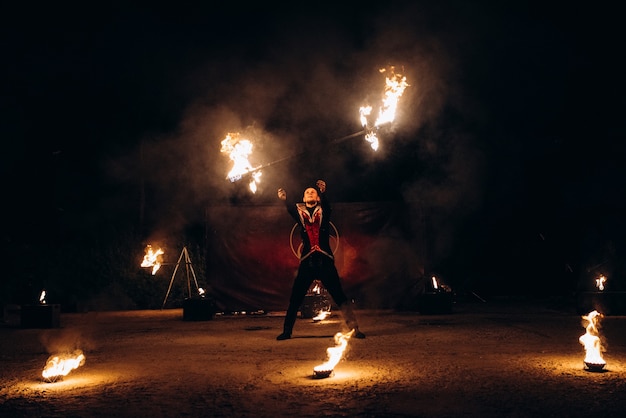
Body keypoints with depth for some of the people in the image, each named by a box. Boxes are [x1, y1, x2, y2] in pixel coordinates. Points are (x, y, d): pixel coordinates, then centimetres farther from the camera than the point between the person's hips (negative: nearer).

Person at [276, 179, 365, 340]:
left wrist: (323, 192, -37)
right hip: (307, 262, 1)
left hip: (325, 260, -1)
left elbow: (326, 204, -15)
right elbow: (290, 209, -11)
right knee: (295, 298, 4)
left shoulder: (323, 211, 8)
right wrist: (284, 200, -33)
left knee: (339, 296, -4)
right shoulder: (300, 212, 10)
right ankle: (287, 331, 16)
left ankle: (354, 329, 1)